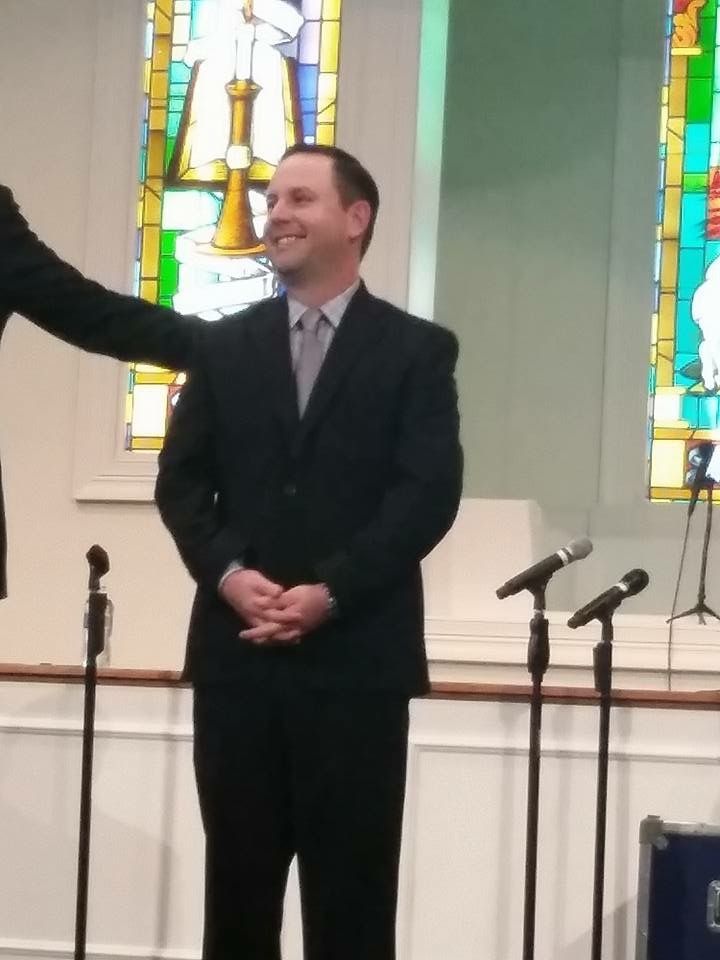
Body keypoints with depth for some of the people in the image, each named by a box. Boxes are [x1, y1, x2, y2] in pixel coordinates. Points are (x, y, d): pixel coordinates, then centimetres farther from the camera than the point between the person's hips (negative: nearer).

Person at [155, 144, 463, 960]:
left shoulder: (417, 349, 4)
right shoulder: (225, 346, 14)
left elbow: (429, 492, -6)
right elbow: (181, 479, 8)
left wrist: (329, 592, -15)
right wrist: (229, 572, -10)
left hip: (356, 655, -3)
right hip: (237, 652, 3)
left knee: (350, 891, 1)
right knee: (238, 881, 7)